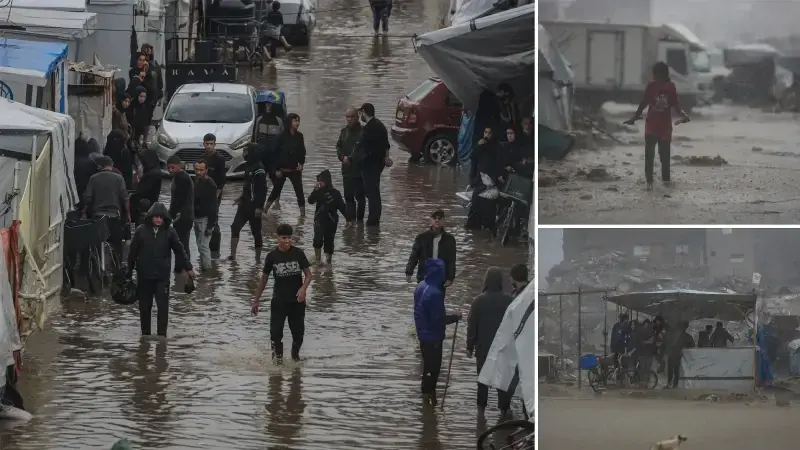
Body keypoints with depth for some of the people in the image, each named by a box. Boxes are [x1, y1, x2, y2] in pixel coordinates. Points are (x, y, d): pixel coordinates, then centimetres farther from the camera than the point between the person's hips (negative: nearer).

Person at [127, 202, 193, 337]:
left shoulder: (169, 232, -1)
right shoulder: (141, 231, -2)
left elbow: (180, 250, 7)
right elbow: (133, 252, 4)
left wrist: (188, 268, 8)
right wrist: (129, 270, 7)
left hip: (162, 276, -1)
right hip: (144, 275, 1)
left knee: (163, 306, -8)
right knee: (145, 307, 9)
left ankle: (162, 334, -2)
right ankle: (145, 334, 21)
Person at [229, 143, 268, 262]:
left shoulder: (259, 169, -18)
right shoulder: (248, 166, 11)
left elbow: (262, 190, -20)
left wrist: (259, 207, -22)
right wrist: (241, 198, 19)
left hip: (254, 206, -9)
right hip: (245, 204, 9)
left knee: (256, 232, 2)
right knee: (235, 227, 0)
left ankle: (258, 258, 11)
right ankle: (233, 255, -1)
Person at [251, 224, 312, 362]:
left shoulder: (298, 254, -6)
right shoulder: (272, 256, -5)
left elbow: (308, 274, -3)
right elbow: (264, 278, 5)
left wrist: (304, 288, -24)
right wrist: (256, 301, 8)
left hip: (297, 300, 1)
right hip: (279, 301, -1)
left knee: (298, 332, 10)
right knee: (276, 332, -8)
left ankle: (295, 355, 33)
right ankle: (277, 356, 6)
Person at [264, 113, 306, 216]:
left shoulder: (299, 136, 1)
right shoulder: (282, 136, -9)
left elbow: (302, 152, 11)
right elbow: (276, 153, -7)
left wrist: (301, 163, -4)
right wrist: (277, 169, -9)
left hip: (295, 169, 2)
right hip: (282, 169, -2)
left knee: (299, 192, -5)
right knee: (276, 190, 9)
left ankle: (303, 214, -4)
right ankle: (265, 210, 23)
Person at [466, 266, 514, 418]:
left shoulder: (479, 301, -7)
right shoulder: (509, 300, -6)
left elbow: (472, 325, -3)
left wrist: (470, 346, 5)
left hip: (483, 347, 0)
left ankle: (481, 409, 10)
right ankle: (504, 410, 8)